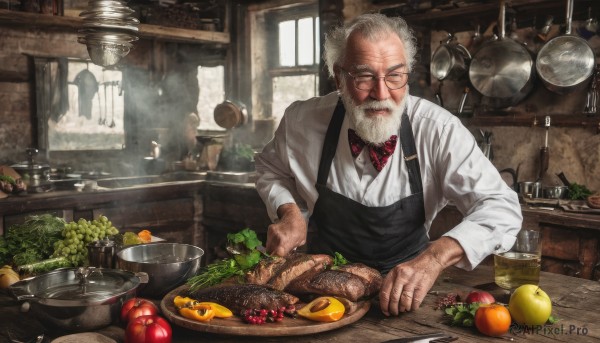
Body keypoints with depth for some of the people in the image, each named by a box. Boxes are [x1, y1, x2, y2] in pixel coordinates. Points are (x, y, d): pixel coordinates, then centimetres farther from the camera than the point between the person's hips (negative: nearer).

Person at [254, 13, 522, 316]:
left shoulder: (437, 129, -18)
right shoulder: (302, 121, -12)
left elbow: (501, 209, -22)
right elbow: (271, 169, 10)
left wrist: (435, 257, -39)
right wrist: (289, 211, -11)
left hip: (405, 288, 2)